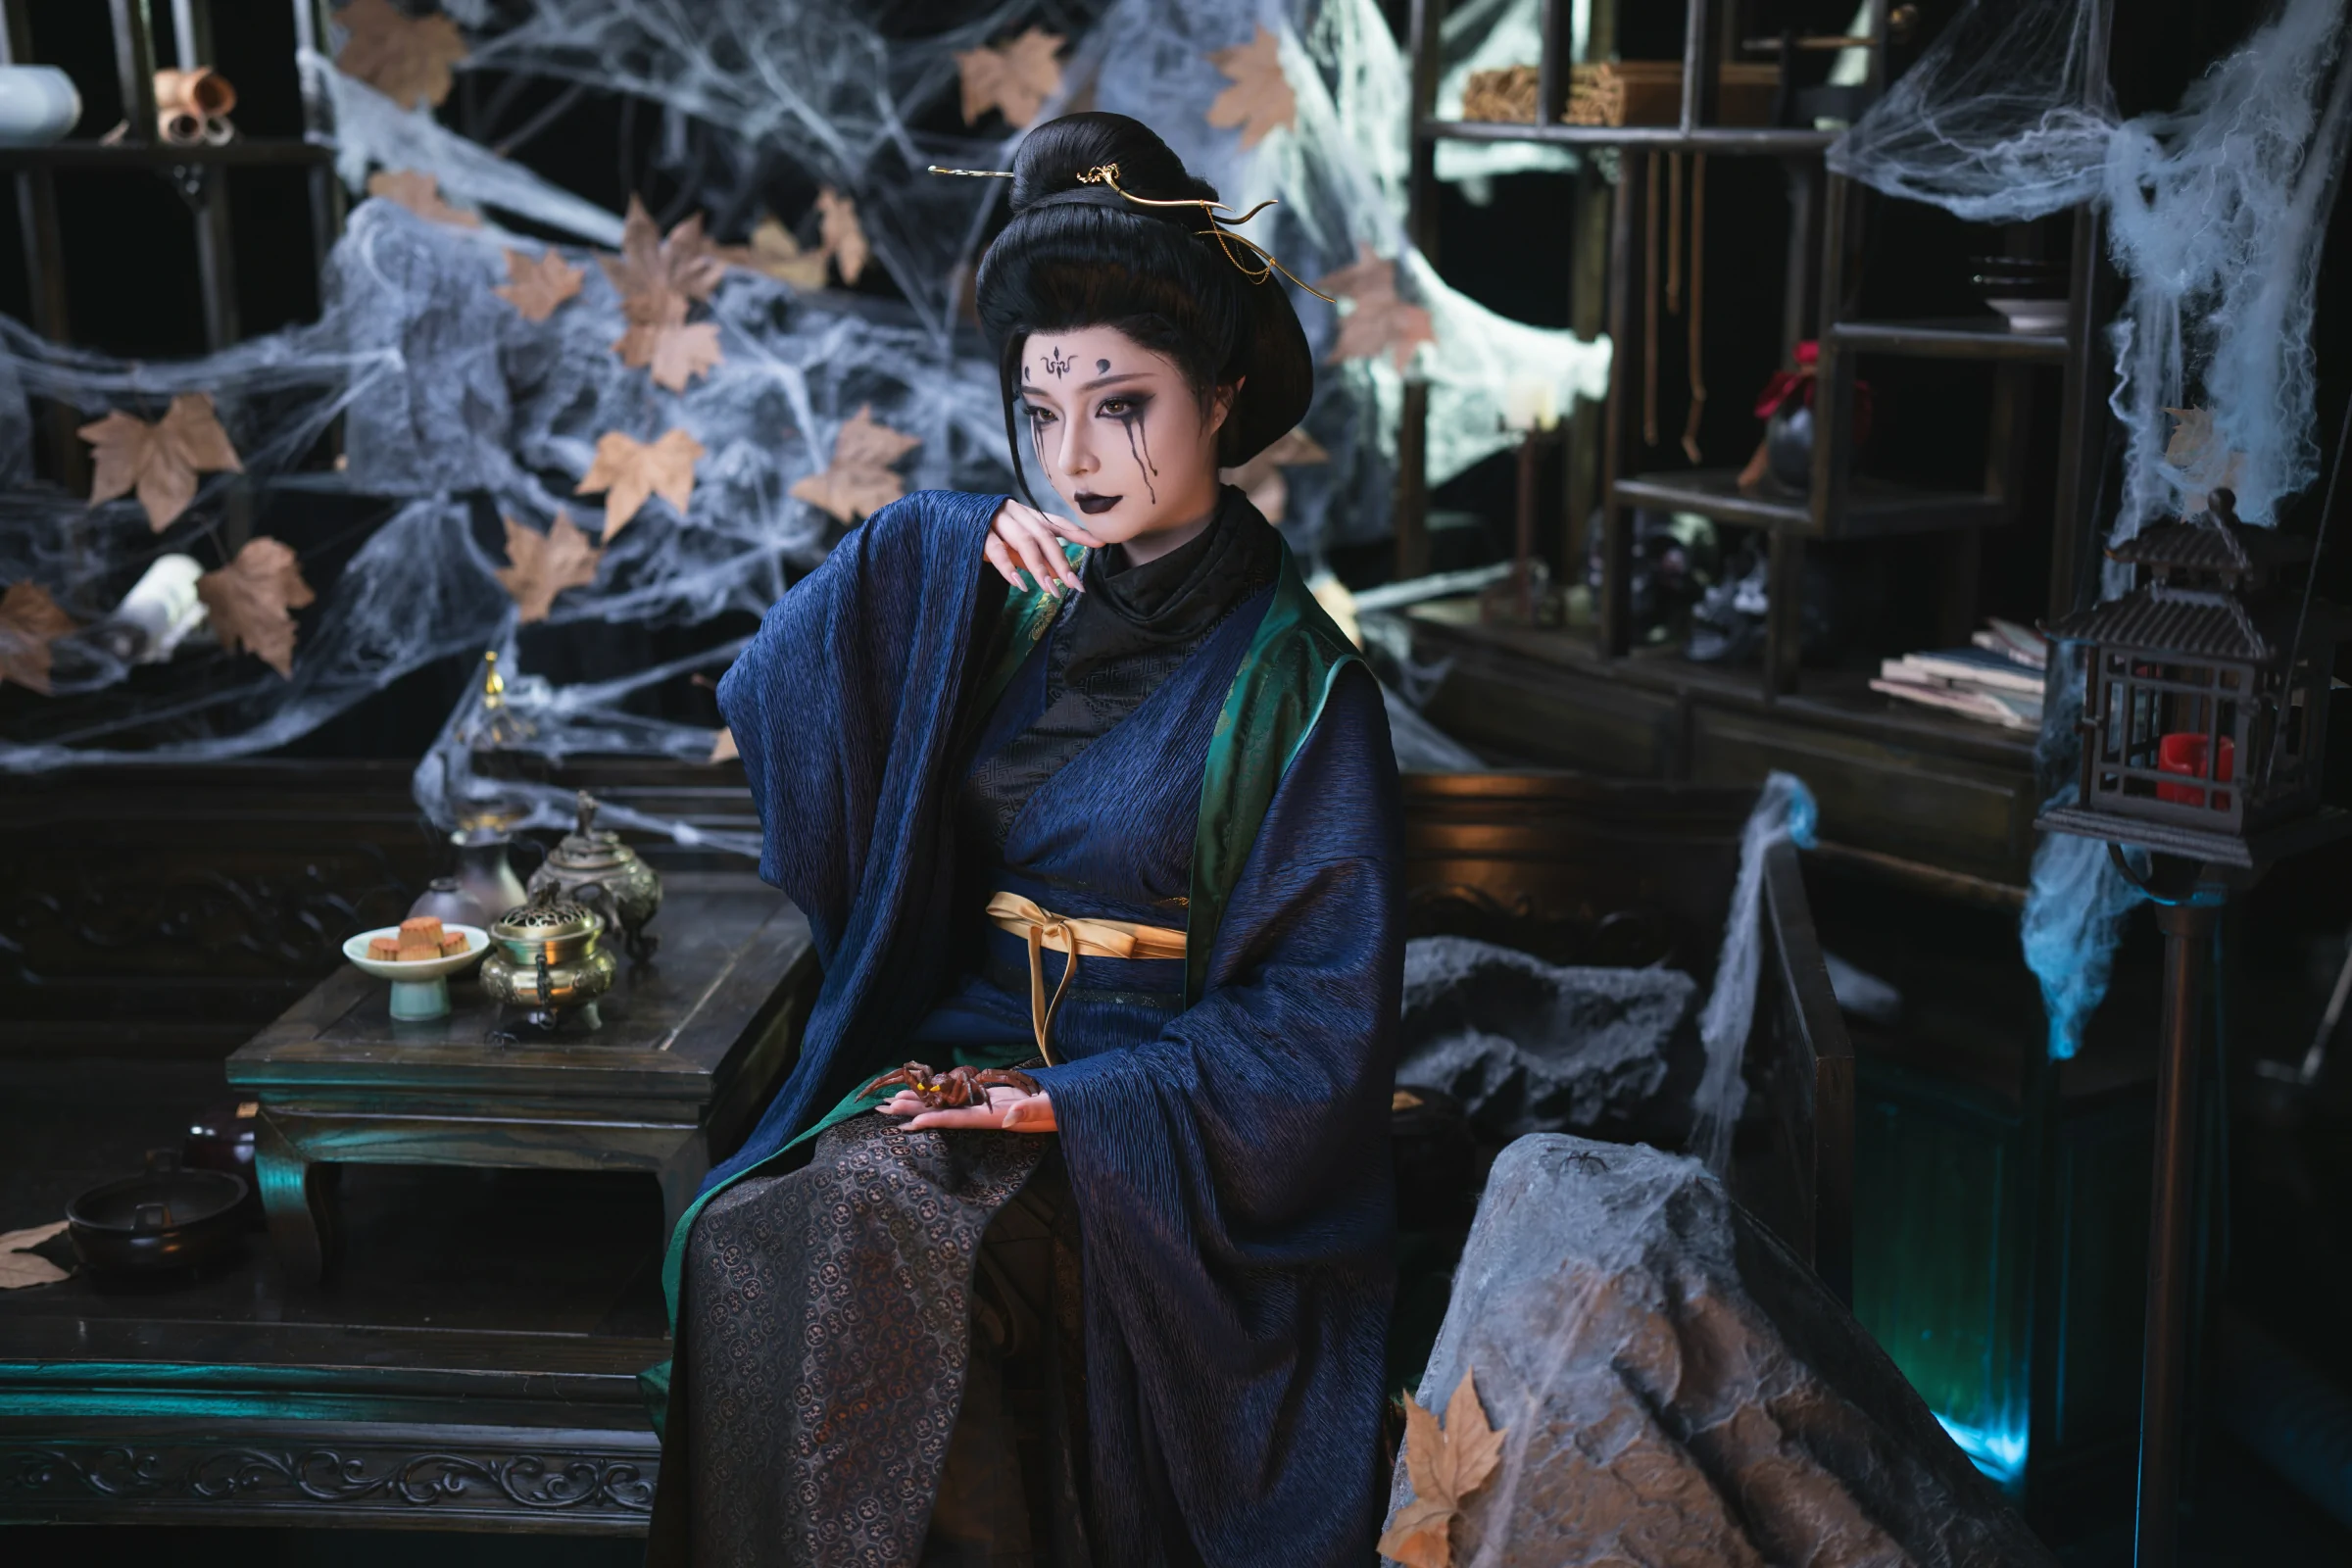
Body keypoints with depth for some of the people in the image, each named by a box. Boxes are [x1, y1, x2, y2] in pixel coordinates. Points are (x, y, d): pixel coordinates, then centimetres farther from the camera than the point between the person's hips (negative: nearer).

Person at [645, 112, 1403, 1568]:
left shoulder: (1292, 676, -6)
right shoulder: (992, 592, 8)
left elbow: (1320, 1015, -8)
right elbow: (769, 700, 6)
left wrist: (1085, 1101, -16)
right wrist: (936, 561, -6)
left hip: (1165, 1112, -4)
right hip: (960, 1053, 5)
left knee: (868, 1226, -30)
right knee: (757, 1234, -24)